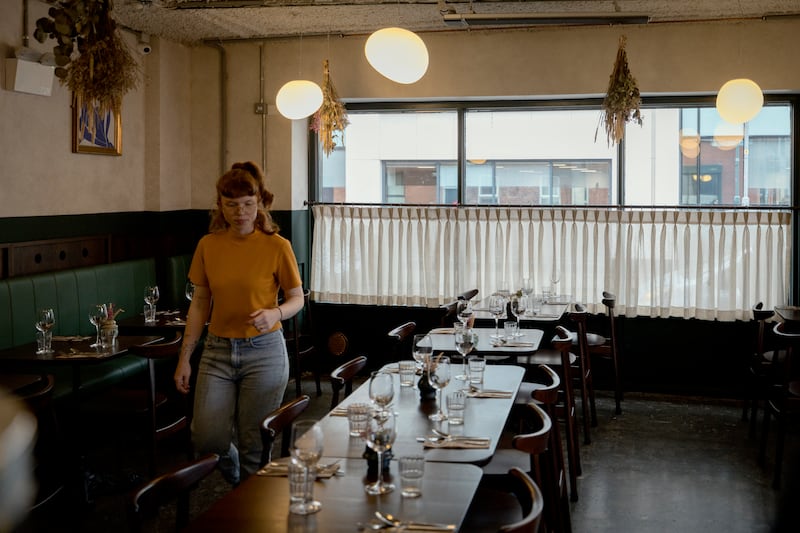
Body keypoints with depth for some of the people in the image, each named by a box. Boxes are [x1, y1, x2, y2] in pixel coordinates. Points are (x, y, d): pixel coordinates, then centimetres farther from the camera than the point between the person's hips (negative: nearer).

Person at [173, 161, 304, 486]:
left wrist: (275, 313, -21)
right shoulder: (208, 245, 2)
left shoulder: (277, 246, -7)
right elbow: (200, 304, 8)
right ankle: (235, 477, 28)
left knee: (254, 446, 2)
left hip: (263, 352, -3)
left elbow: (297, 298, 2)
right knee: (206, 438, -7)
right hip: (218, 350, 3)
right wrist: (185, 358, 6)